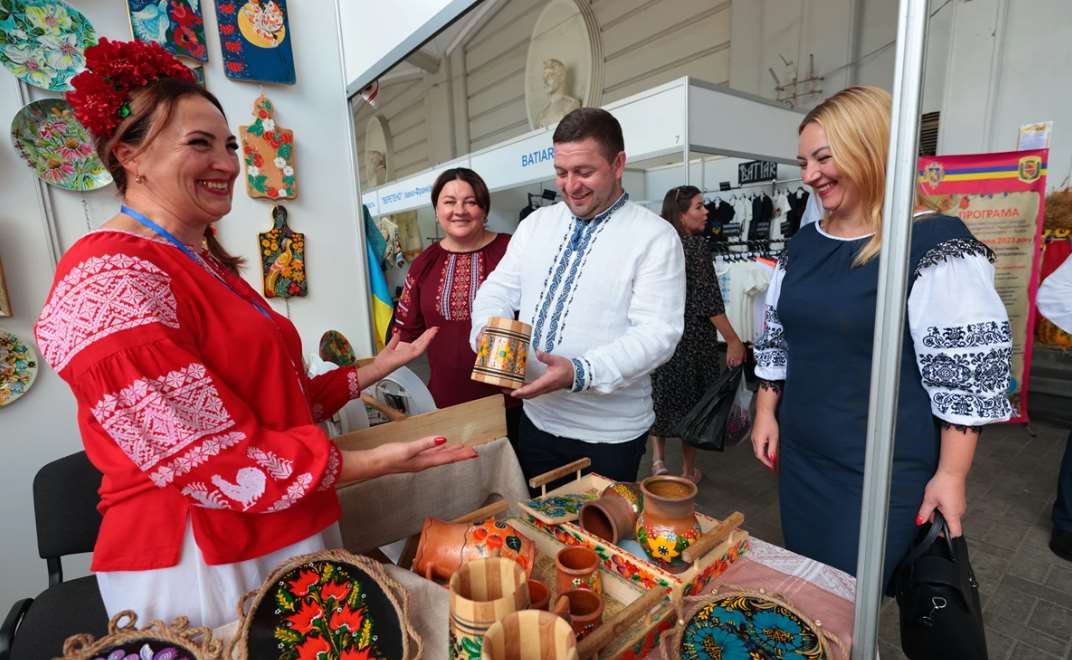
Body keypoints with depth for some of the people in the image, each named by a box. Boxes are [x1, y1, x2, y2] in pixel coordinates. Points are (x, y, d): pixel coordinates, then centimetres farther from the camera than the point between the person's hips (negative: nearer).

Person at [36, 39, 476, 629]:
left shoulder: (209, 264, 10)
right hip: (201, 562, -8)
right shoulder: (110, 280, -20)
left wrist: (376, 368, 7)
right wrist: (376, 461, -20)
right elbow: (210, 462, -24)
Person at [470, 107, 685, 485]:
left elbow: (658, 332, -18)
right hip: (536, 418, 5)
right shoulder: (536, 223, 5)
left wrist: (579, 373, -30)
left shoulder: (656, 237, -11)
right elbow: (499, 290, 6)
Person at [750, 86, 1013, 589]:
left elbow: (967, 374, -14)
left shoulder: (936, 245, -14)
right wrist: (766, 413, 8)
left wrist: (950, 475, -12)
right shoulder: (804, 244, 5)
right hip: (799, 454, 6)